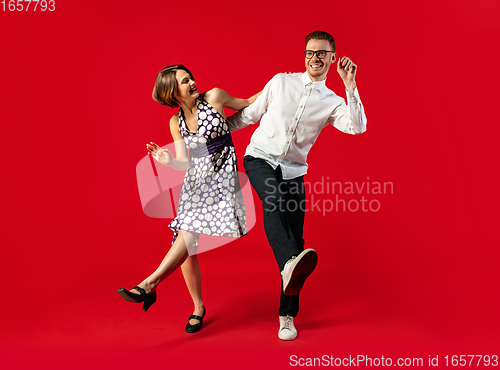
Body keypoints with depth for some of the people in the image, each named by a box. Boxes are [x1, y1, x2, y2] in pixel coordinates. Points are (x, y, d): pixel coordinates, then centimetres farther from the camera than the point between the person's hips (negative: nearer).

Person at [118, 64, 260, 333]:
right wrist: (168, 160, -18)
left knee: (187, 235, -19)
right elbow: (186, 163, 3)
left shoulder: (214, 97, -1)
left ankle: (149, 284, -16)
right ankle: (198, 307, 12)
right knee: (185, 242, -2)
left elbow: (246, 104, 15)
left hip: (220, 178, -4)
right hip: (194, 182, 4)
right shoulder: (176, 122, 8)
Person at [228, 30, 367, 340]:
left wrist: (350, 86, -20)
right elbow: (250, 114, 15)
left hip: (293, 171, 1)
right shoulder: (281, 82, 6)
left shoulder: (332, 102, 5)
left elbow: (358, 127, -14)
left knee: (296, 238, -5)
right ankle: (290, 262, -58)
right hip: (260, 158, -1)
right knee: (273, 199, -36)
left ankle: (287, 315, 5)